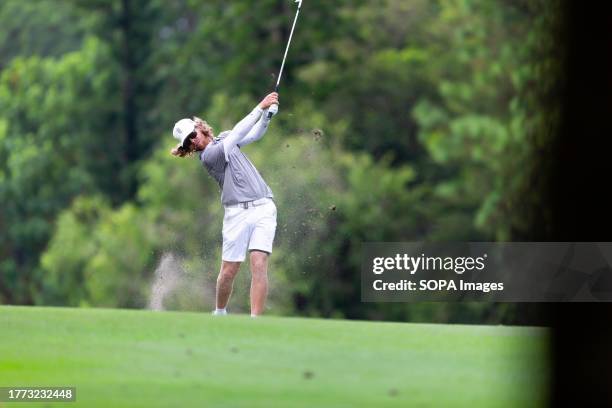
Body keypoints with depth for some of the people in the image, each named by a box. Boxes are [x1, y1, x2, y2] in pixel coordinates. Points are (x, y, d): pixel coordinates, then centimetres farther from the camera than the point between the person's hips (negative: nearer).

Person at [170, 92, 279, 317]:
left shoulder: (224, 139, 16)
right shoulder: (208, 155, -6)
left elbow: (255, 134, 25)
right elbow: (237, 133, -14)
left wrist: (267, 113, 6)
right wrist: (260, 107, -15)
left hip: (264, 207, 4)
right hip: (238, 212, -4)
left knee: (259, 264, -11)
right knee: (229, 271, -1)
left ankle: (255, 320, -16)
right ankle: (219, 313, 25)